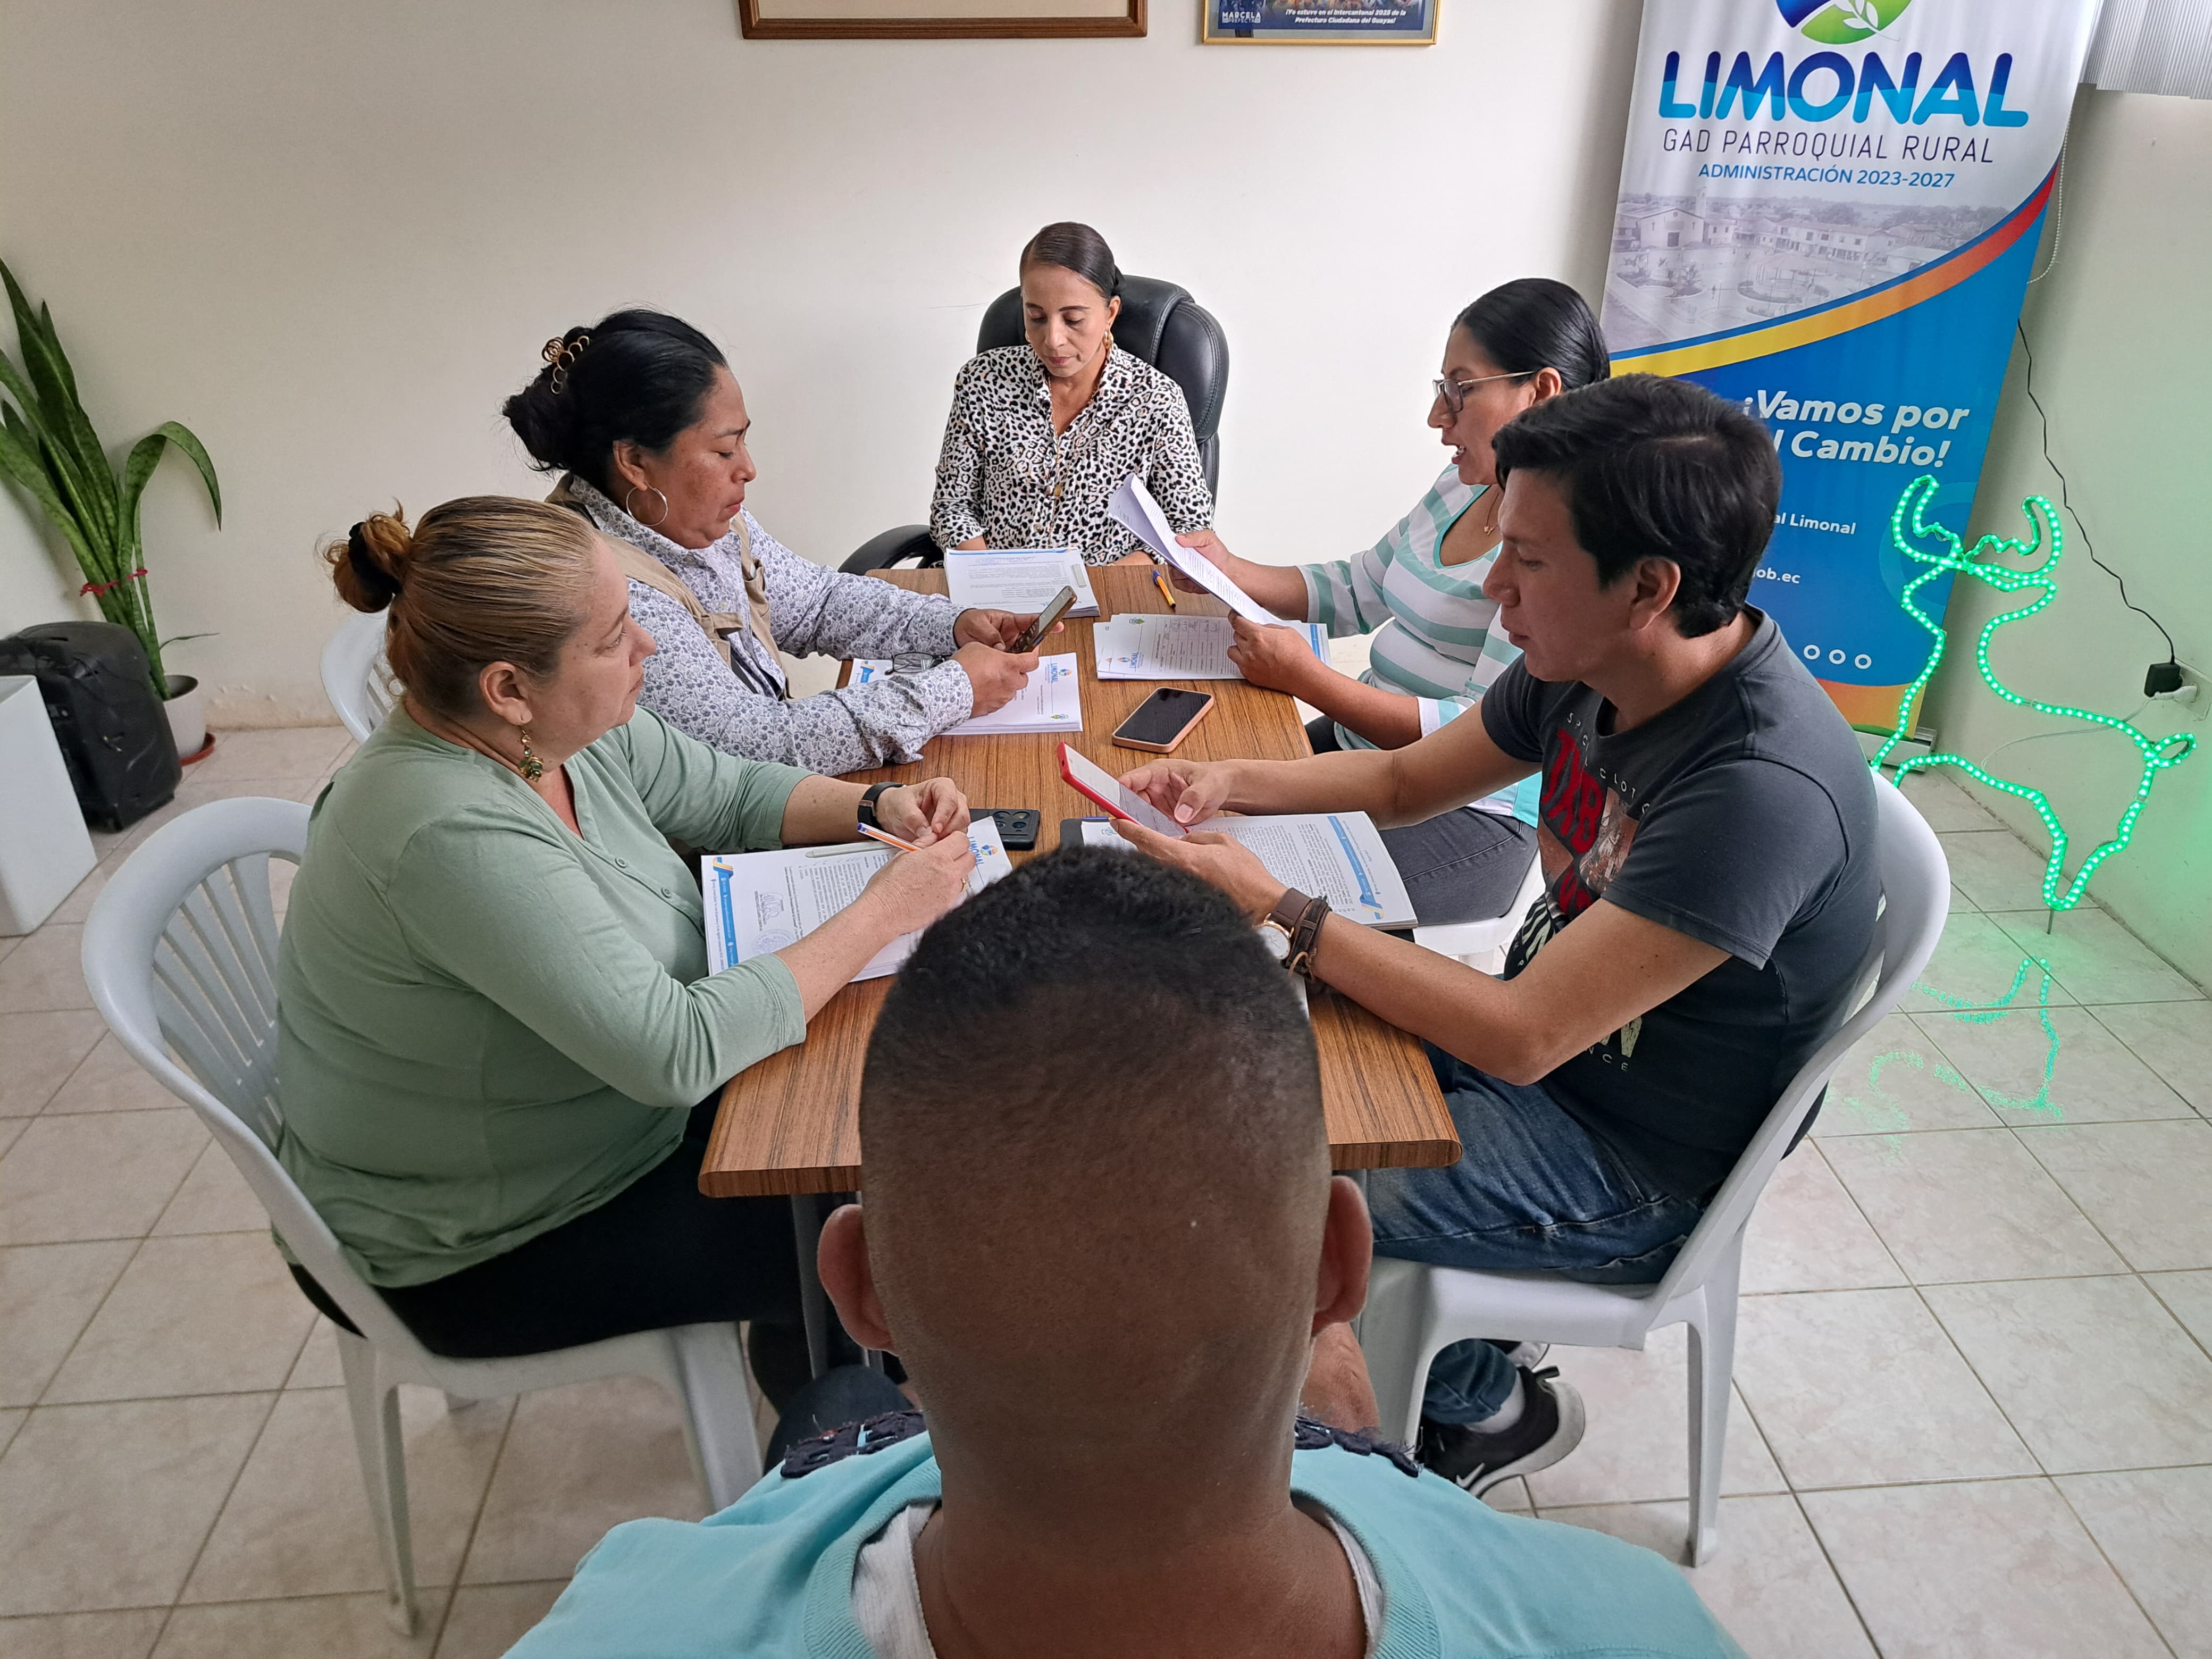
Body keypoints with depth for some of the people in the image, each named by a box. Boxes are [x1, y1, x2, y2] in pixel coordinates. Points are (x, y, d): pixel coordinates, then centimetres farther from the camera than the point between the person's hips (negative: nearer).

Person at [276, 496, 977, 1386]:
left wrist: (878, 807, -12)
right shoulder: (455, 835, -35)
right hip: (475, 1253, -8)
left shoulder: (561, 727, -10)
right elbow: (678, 1052, -36)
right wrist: (883, 911, -29)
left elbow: (730, 793, 5)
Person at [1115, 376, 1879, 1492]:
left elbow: (1522, 1036, -33)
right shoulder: (1584, 670, -8)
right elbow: (1408, 780, 7)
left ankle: (1485, 1407, 16)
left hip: (1627, 1168, -8)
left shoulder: (1764, 788, -34)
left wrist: (1271, 908, -31)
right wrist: (1228, 783, -9)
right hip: (1534, 1035, 8)